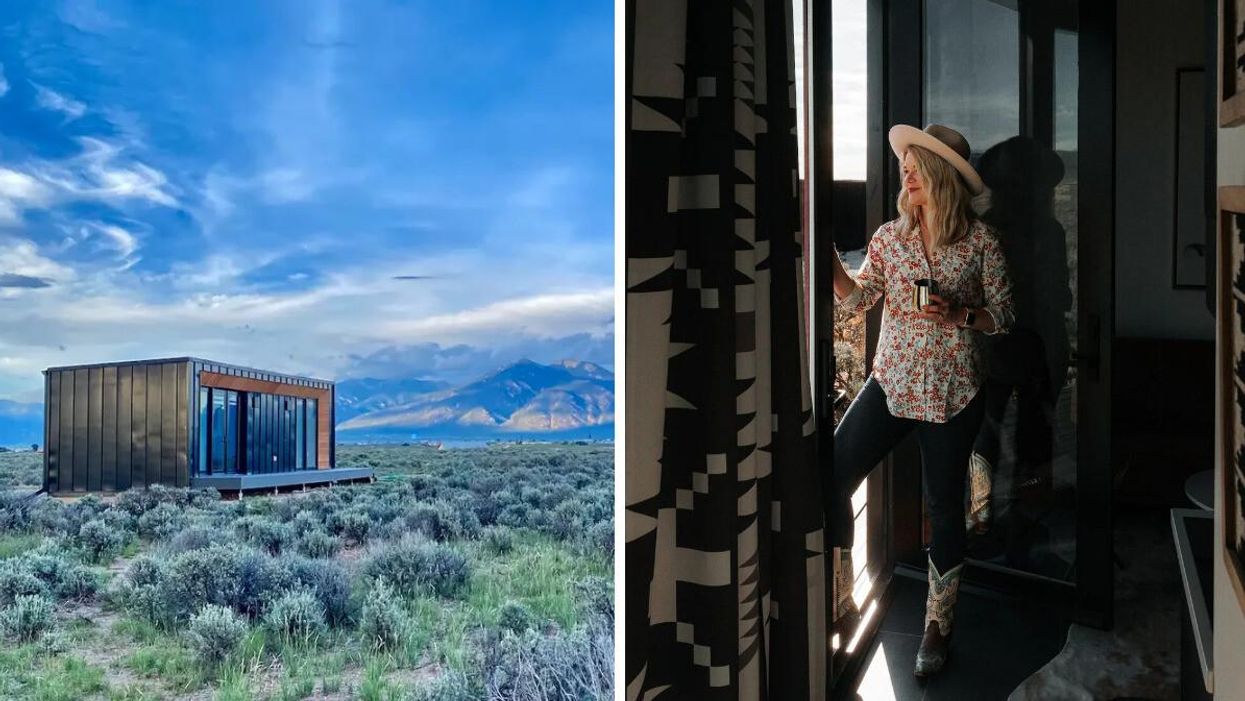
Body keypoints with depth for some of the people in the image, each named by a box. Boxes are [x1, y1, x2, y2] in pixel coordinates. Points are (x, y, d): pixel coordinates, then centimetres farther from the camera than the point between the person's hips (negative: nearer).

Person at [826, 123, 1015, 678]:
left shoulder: (980, 239, -2)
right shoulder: (889, 235, 4)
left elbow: (1003, 316, 3)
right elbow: (853, 303, -1)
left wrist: (958, 313, -15)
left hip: (953, 392, -2)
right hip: (891, 383, 2)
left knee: (944, 505, 7)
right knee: (831, 480, -7)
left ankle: (938, 625, 27)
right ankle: (838, 598, 15)